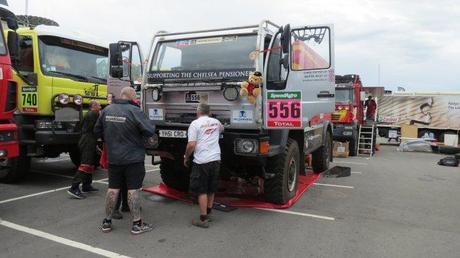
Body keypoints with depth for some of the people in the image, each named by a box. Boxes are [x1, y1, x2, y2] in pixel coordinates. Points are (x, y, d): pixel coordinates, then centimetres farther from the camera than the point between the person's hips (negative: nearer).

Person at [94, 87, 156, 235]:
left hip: (113, 158, 5)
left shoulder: (107, 110, 0)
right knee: (133, 190, 2)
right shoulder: (134, 111, -17)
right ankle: (137, 224, 9)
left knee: (112, 189, 14)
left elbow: (97, 131, 9)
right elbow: (150, 131, -18)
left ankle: (107, 222, 23)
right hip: (133, 158, -5)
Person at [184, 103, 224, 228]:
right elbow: (222, 129, 37)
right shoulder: (216, 122, 12)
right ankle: (208, 214, 30)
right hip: (216, 159, 6)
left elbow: (191, 145, -12)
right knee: (211, 190, 18)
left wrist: (186, 158, 2)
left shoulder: (195, 123, -5)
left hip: (202, 161, -6)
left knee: (202, 191, 3)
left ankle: (203, 220, 6)